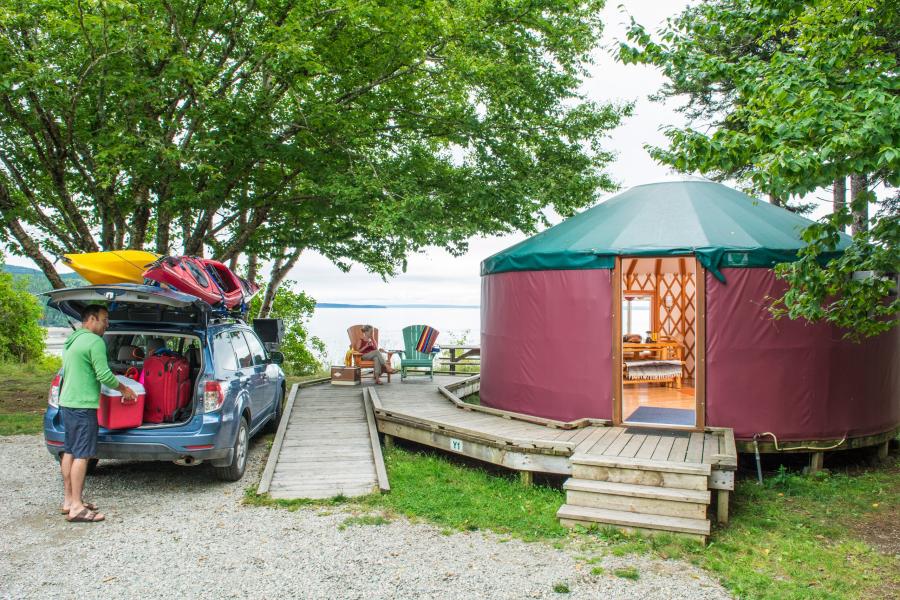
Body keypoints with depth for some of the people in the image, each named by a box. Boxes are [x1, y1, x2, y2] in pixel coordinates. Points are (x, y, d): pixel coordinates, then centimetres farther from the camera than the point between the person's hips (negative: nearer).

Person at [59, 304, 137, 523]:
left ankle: (69, 500, 20)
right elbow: (104, 375, -17)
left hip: (66, 403, 10)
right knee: (81, 455, -9)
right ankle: (77, 507, -9)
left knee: (69, 451, 13)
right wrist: (123, 389, -1)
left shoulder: (71, 341, 17)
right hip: (83, 406, -10)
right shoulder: (95, 341, -13)